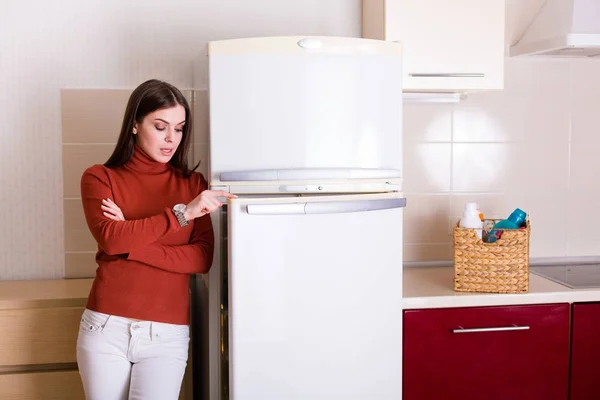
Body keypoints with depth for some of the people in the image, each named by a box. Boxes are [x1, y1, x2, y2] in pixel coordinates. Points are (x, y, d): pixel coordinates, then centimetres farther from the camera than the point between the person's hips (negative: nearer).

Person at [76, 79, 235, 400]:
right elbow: (110, 239, -16)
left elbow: (202, 259, -4)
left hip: (167, 335, 0)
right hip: (106, 328, 0)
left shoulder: (193, 184, 6)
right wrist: (181, 213, -22)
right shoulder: (100, 178, 2)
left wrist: (132, 242, -13)